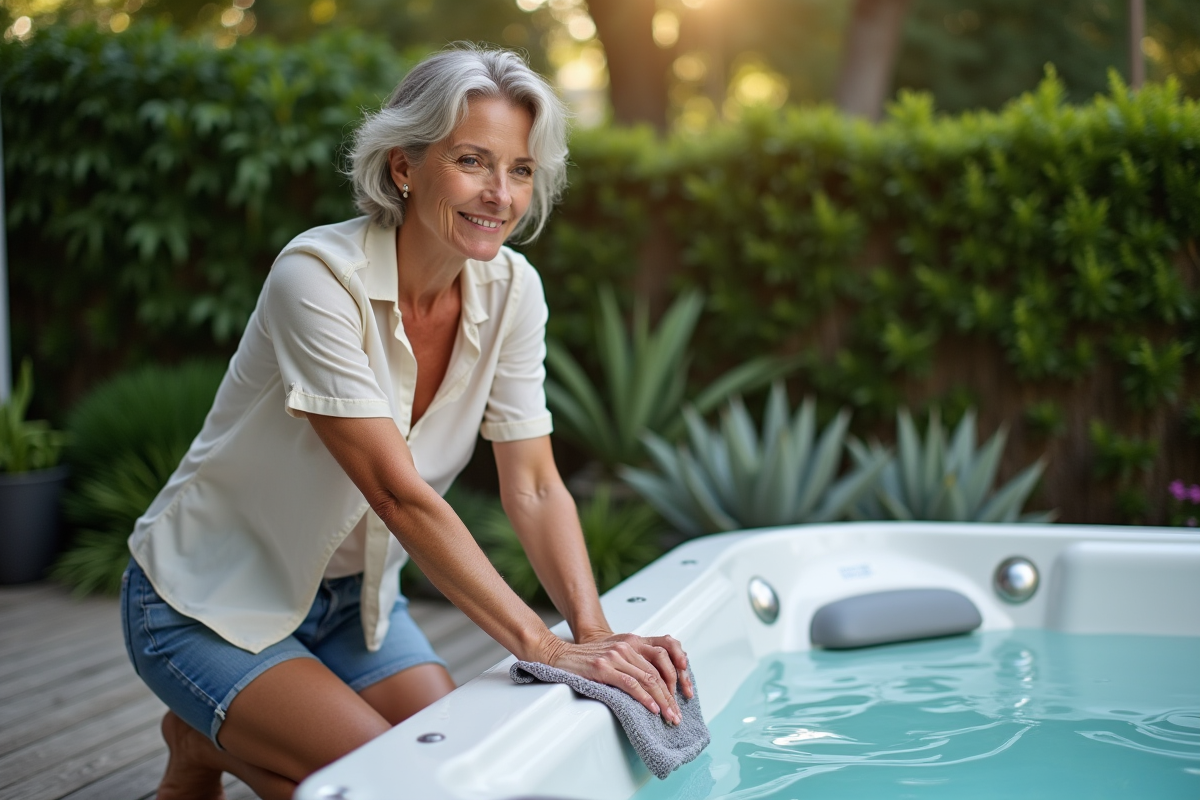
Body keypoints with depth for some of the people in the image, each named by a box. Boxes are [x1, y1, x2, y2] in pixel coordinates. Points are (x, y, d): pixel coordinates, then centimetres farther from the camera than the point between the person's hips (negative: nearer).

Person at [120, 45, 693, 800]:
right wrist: (544, 646, -36)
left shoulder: (510, 289, -9)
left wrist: (595, 629, -28)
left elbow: (534, 486, -12)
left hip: (353, 596, 7)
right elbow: (399, 494, -32)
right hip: (214, 603, -6)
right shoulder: (320, 276, -27)